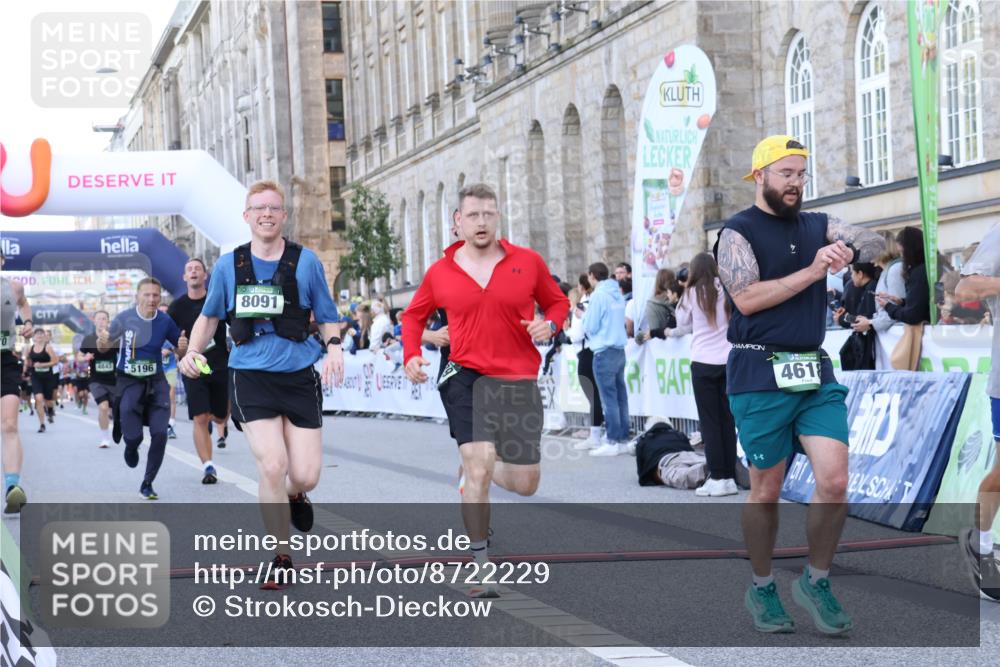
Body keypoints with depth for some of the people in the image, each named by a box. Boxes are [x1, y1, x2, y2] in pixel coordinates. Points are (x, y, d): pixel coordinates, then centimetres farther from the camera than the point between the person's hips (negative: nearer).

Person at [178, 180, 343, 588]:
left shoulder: (305, 261, 1)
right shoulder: (228, 265, 5)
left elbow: (327, 317, 8)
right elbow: (209, 316, 19)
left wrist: (333, 347, -12)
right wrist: (193, 351, 1)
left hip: (300, 377, 0)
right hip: (251, 377, 0)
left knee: (305, 476, -4)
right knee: (272, 465, -17)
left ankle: (294, 496, 37)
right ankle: (281, 559, 0)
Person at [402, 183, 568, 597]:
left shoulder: (528, 262, 2)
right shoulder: (441, 272, 3)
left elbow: (557, 302, 14)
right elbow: (414, 315, 18)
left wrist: (550, 324, -8)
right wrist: (411, 355, 1)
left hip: (519, 383, 2)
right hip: (467, 377, -2)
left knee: (526, 484, 5)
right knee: (479, 464, -17)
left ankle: (475, 474, 41)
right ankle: (481, 564, -3)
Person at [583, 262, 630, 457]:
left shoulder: (598, 295, -11)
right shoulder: (618, 294, 11)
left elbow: (590, 327, -11)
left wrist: (583, 316, 9)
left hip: (604, 352, -7)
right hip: (620, 350, 7)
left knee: (609, 398, -5)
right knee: (621, 396, 9)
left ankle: (613, 442, -4)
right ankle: (623, 440, 12)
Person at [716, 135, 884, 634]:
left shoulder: (817, 226, 13)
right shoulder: (738, 232, -4)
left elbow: (876, 243, 3)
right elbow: (747, 298, -16)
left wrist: (848, 250, -18)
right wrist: (812, 272, -16)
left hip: (816, 373, 5)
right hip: (760, 374, -5)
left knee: (835, 481, -5)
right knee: (766, 490, 4)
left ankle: (816, 582, 13)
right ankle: (761, 589, 21)